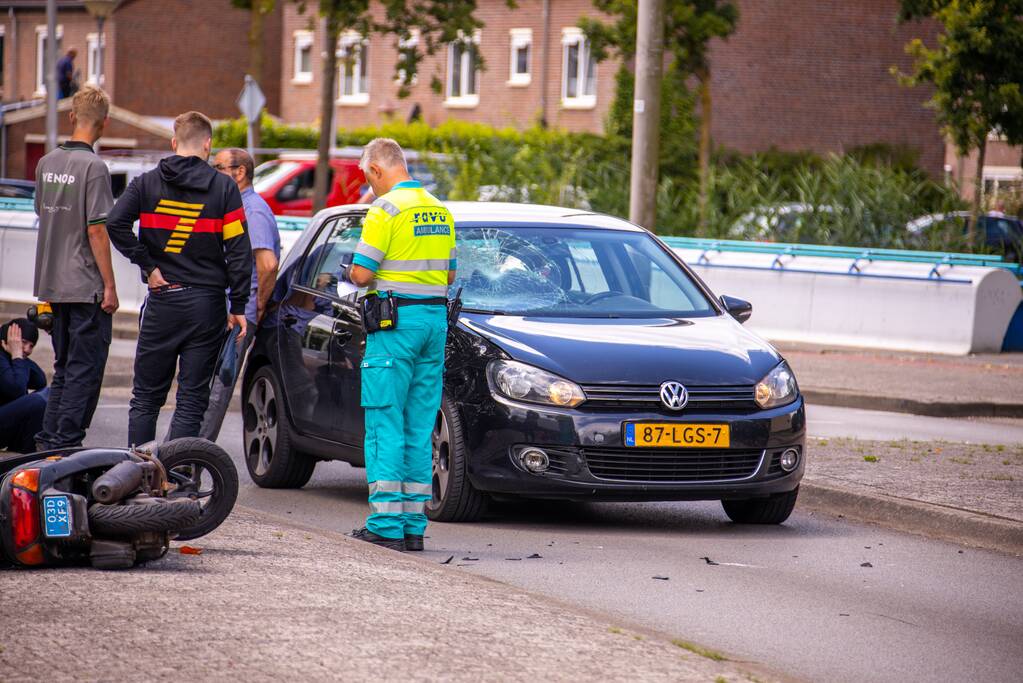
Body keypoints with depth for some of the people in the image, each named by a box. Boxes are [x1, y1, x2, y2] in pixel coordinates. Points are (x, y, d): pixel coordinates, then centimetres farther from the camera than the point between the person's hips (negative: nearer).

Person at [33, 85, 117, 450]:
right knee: (85, 369, -2)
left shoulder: (46, 163, 8)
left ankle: (49, 440, 15)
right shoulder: (93, 167, -15)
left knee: (64, 367, 16)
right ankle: (67, 444, -3)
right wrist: (110, 286, -12)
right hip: (86, 284, -7)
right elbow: (96, 230, -17)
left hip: (53, 283, 7)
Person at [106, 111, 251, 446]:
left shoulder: (147, 183, 3)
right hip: (206, 304, -1)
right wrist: (238, 306, 0)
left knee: (145, 398, 10)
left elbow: (115, 223, -11)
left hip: (161, 301, 1)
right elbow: (238, 250, -4)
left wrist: (148, 265, -4)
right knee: (192, 400, 2)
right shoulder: (224, 188, -1)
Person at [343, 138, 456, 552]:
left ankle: (386, 525, -7)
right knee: (419, 428, 9)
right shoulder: (440, 211, 13)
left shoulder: (386, 209, -11)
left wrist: (349, 274, 7)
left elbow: (362, 273, -13)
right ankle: (414, 525, 9)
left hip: (396, 321, -7)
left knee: (385, 425, -4)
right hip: (436, 317, 7)